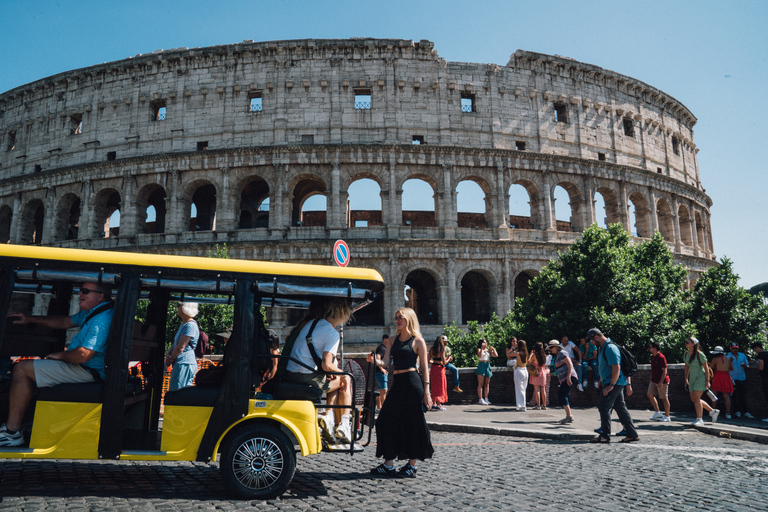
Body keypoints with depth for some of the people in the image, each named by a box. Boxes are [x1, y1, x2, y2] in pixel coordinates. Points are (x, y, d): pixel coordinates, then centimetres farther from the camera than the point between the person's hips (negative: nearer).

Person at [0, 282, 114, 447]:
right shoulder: (90, 312, 11)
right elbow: (65, 322, 25)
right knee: (25, 367, 22)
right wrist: (31, 319, 19)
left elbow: (83, 355, -29)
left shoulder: (102, 319, -24)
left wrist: (59, 355, -10)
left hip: (88, 371, -11)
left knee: (22, 369, -11)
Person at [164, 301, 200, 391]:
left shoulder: (190, 325, -15)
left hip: (185, 364, -10)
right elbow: (175, 343, 20)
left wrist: (171, 358, -3)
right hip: (181, 364, 10)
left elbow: (180, 348, -16)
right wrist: (168, 354, 2)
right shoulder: (183, 324, 18)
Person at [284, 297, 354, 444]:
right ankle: (344, 426, 13)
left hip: (289, 375, 8)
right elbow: (326, 365, -18)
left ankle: (329, 417, 12)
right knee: (345, 381, 16)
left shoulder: (307, 322, 12)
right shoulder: (332, 334, -12)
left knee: (335, 382, 26)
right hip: (307, 378, -8)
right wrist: (342, 373, 4)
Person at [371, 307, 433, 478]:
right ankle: (388, 465, 13)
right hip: (397, 383, 6)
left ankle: (412, 465, 12)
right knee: (386, 421, 4)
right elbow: (386, 362, 9)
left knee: (412, 422, -2)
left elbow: (424, 368, -2)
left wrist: (426, 392, -8)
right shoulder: (392, 340, 15)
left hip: (412, 383, -6)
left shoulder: (418, 341, -1)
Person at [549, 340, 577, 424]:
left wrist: (568, 377, -23)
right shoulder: (557, 355, 21)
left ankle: (569, 416, -19)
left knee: (561, 396, -16)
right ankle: (569, 417, 18)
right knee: (564, 396, 11)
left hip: (569, 378, -10)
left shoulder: (562, 353, -8)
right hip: (564, 379, 10)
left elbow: (570, 365, -16)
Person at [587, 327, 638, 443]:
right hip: (616, 384, 10)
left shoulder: (610, 348, -17)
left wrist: (611, 385, -24)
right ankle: (632, 434, 15)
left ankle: (605, 435, -6)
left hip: (614, 383, -10)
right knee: (621, 408, 11)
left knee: (604, 407, -8)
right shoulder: (604, 348, 16)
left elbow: (616, 368, -24)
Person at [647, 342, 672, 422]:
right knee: (650, 395, 4)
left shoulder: (661, 357, -17)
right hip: (654, 380, 9)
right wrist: (652, 379, 22)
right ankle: (657, 413, 15)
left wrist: (661, 382, -22)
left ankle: (667, 416, 9)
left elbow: (664, 371, -18)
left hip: (662, 381, -9)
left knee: (664, 398, 0)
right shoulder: (652, 357, 10)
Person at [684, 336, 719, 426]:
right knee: (693, 399, 9)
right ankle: (713, 411, 26)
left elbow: (706, 367, -12)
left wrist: (707, 381, -14)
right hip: (692, 378, 8)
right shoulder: (686, 354, 5)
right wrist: (686, 379, 18)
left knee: (696, 399, -11)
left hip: (700, 378, -8)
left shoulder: (699, 354, -14)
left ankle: (699, 419, -2)